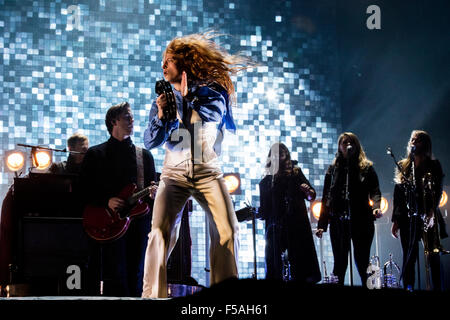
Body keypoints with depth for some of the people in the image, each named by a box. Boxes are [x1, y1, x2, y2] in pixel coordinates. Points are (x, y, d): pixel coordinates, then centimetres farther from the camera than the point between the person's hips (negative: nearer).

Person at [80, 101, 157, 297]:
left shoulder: (145, 155, 18)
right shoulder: (95, 154, 8)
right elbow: (85, 191, 2)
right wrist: (107, 202, -14)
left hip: (138, 221, 3)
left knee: (135, 278, 3)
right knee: (116, 277, -10)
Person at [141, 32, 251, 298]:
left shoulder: (212, 91, 6)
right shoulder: (165, 97, 12)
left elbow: (213, 113, -16)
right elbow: (150, 142, 6)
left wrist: (184, 98, -12)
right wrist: (161, 116, -10)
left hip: (208, 173, -1)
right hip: (175, 174, 1)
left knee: (228, 230, -14)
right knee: (160, 232, -15)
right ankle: (152, 295, -13)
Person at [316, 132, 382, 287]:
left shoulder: (366, 167, 10)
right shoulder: (333, 169, 14)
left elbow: (374, 191, 0)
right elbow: (326, 198, 11)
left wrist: (376, 206, -22)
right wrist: (321, 224, 4)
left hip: (362, 221, -2)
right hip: (339, 222, 2)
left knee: (362, 262, -1)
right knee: (340, 262, 3)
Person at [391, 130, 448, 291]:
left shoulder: (434, 166, 5)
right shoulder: (402, 166, 14)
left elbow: (437, 192, -5)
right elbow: (398, 195, 13)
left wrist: (432, 213, -21)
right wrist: (396, 220, 8)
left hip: (429, 217, -3)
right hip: (408, 218, 3)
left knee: (433, 258, -4)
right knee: (409, 258, 1)